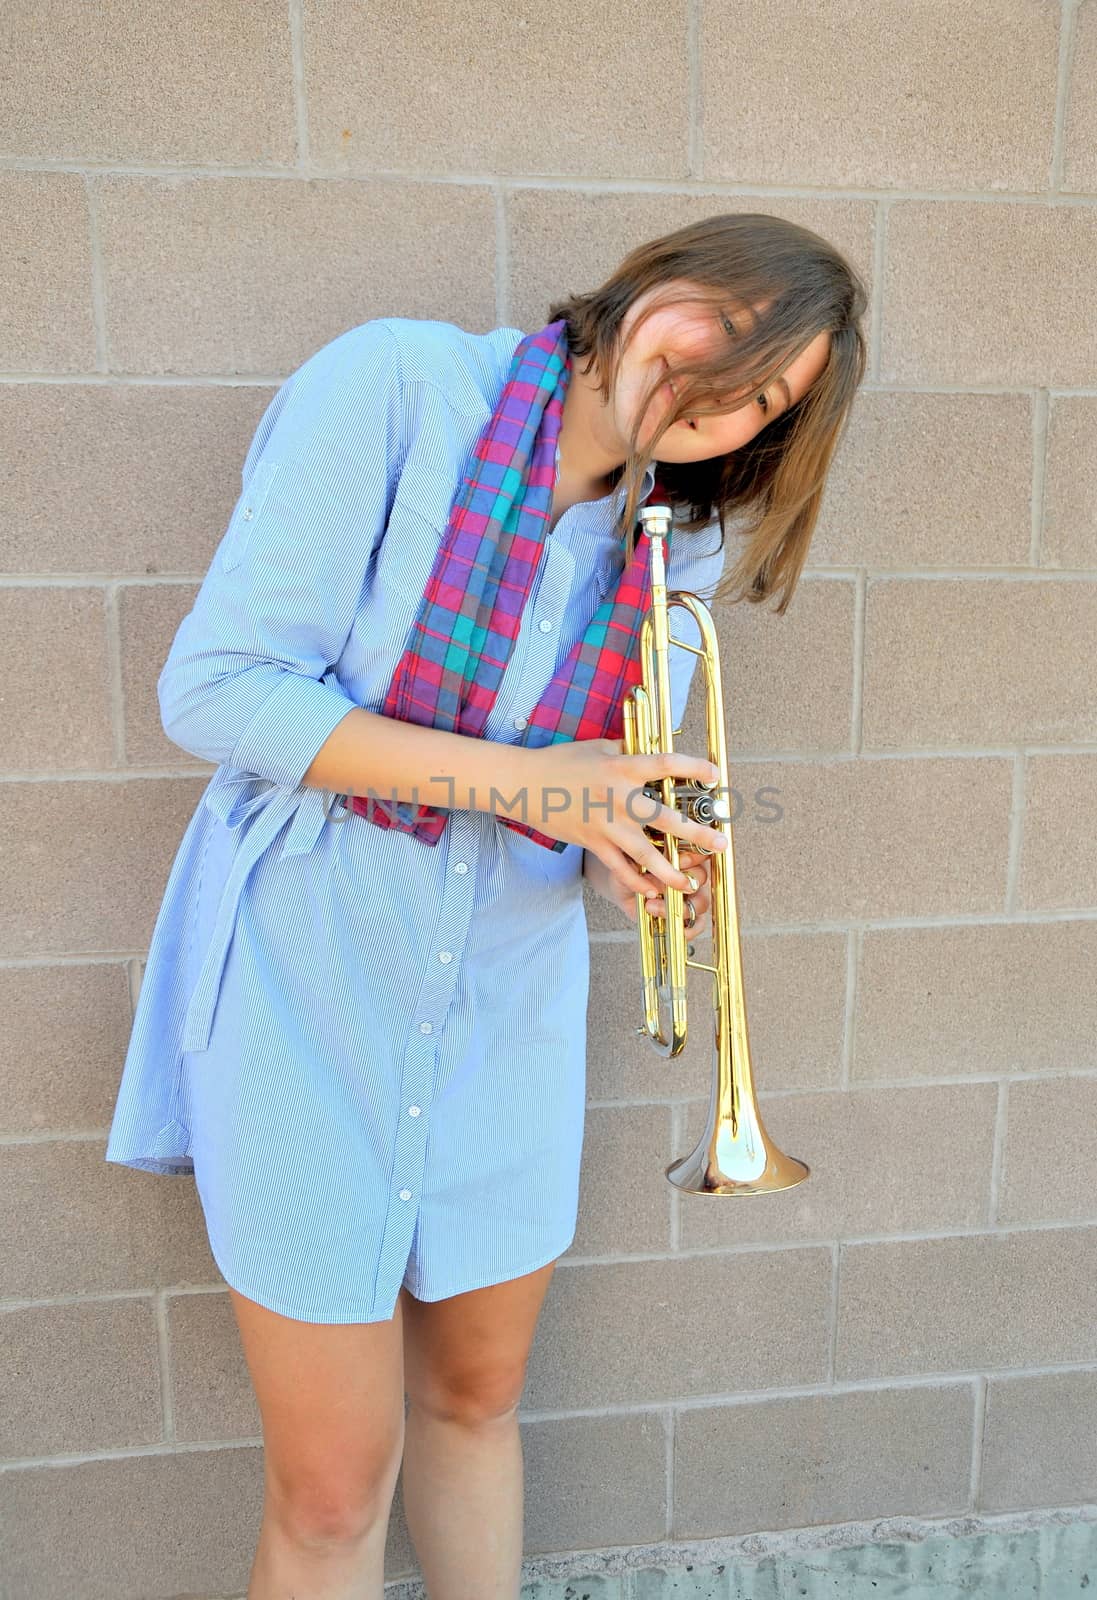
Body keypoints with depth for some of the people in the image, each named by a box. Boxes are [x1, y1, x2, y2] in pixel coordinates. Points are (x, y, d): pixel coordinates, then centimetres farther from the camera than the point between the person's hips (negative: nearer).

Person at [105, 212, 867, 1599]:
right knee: (334, 1486, 9)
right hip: (311, 972, -4)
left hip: (508, 990, 5)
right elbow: (212, 688, -17)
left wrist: (631, 855, -18)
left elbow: (606, 798, 6)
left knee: (475, 1399, 23)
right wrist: (516, 778, -22)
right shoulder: (401, 383, -13)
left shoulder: (681, 543, 2)